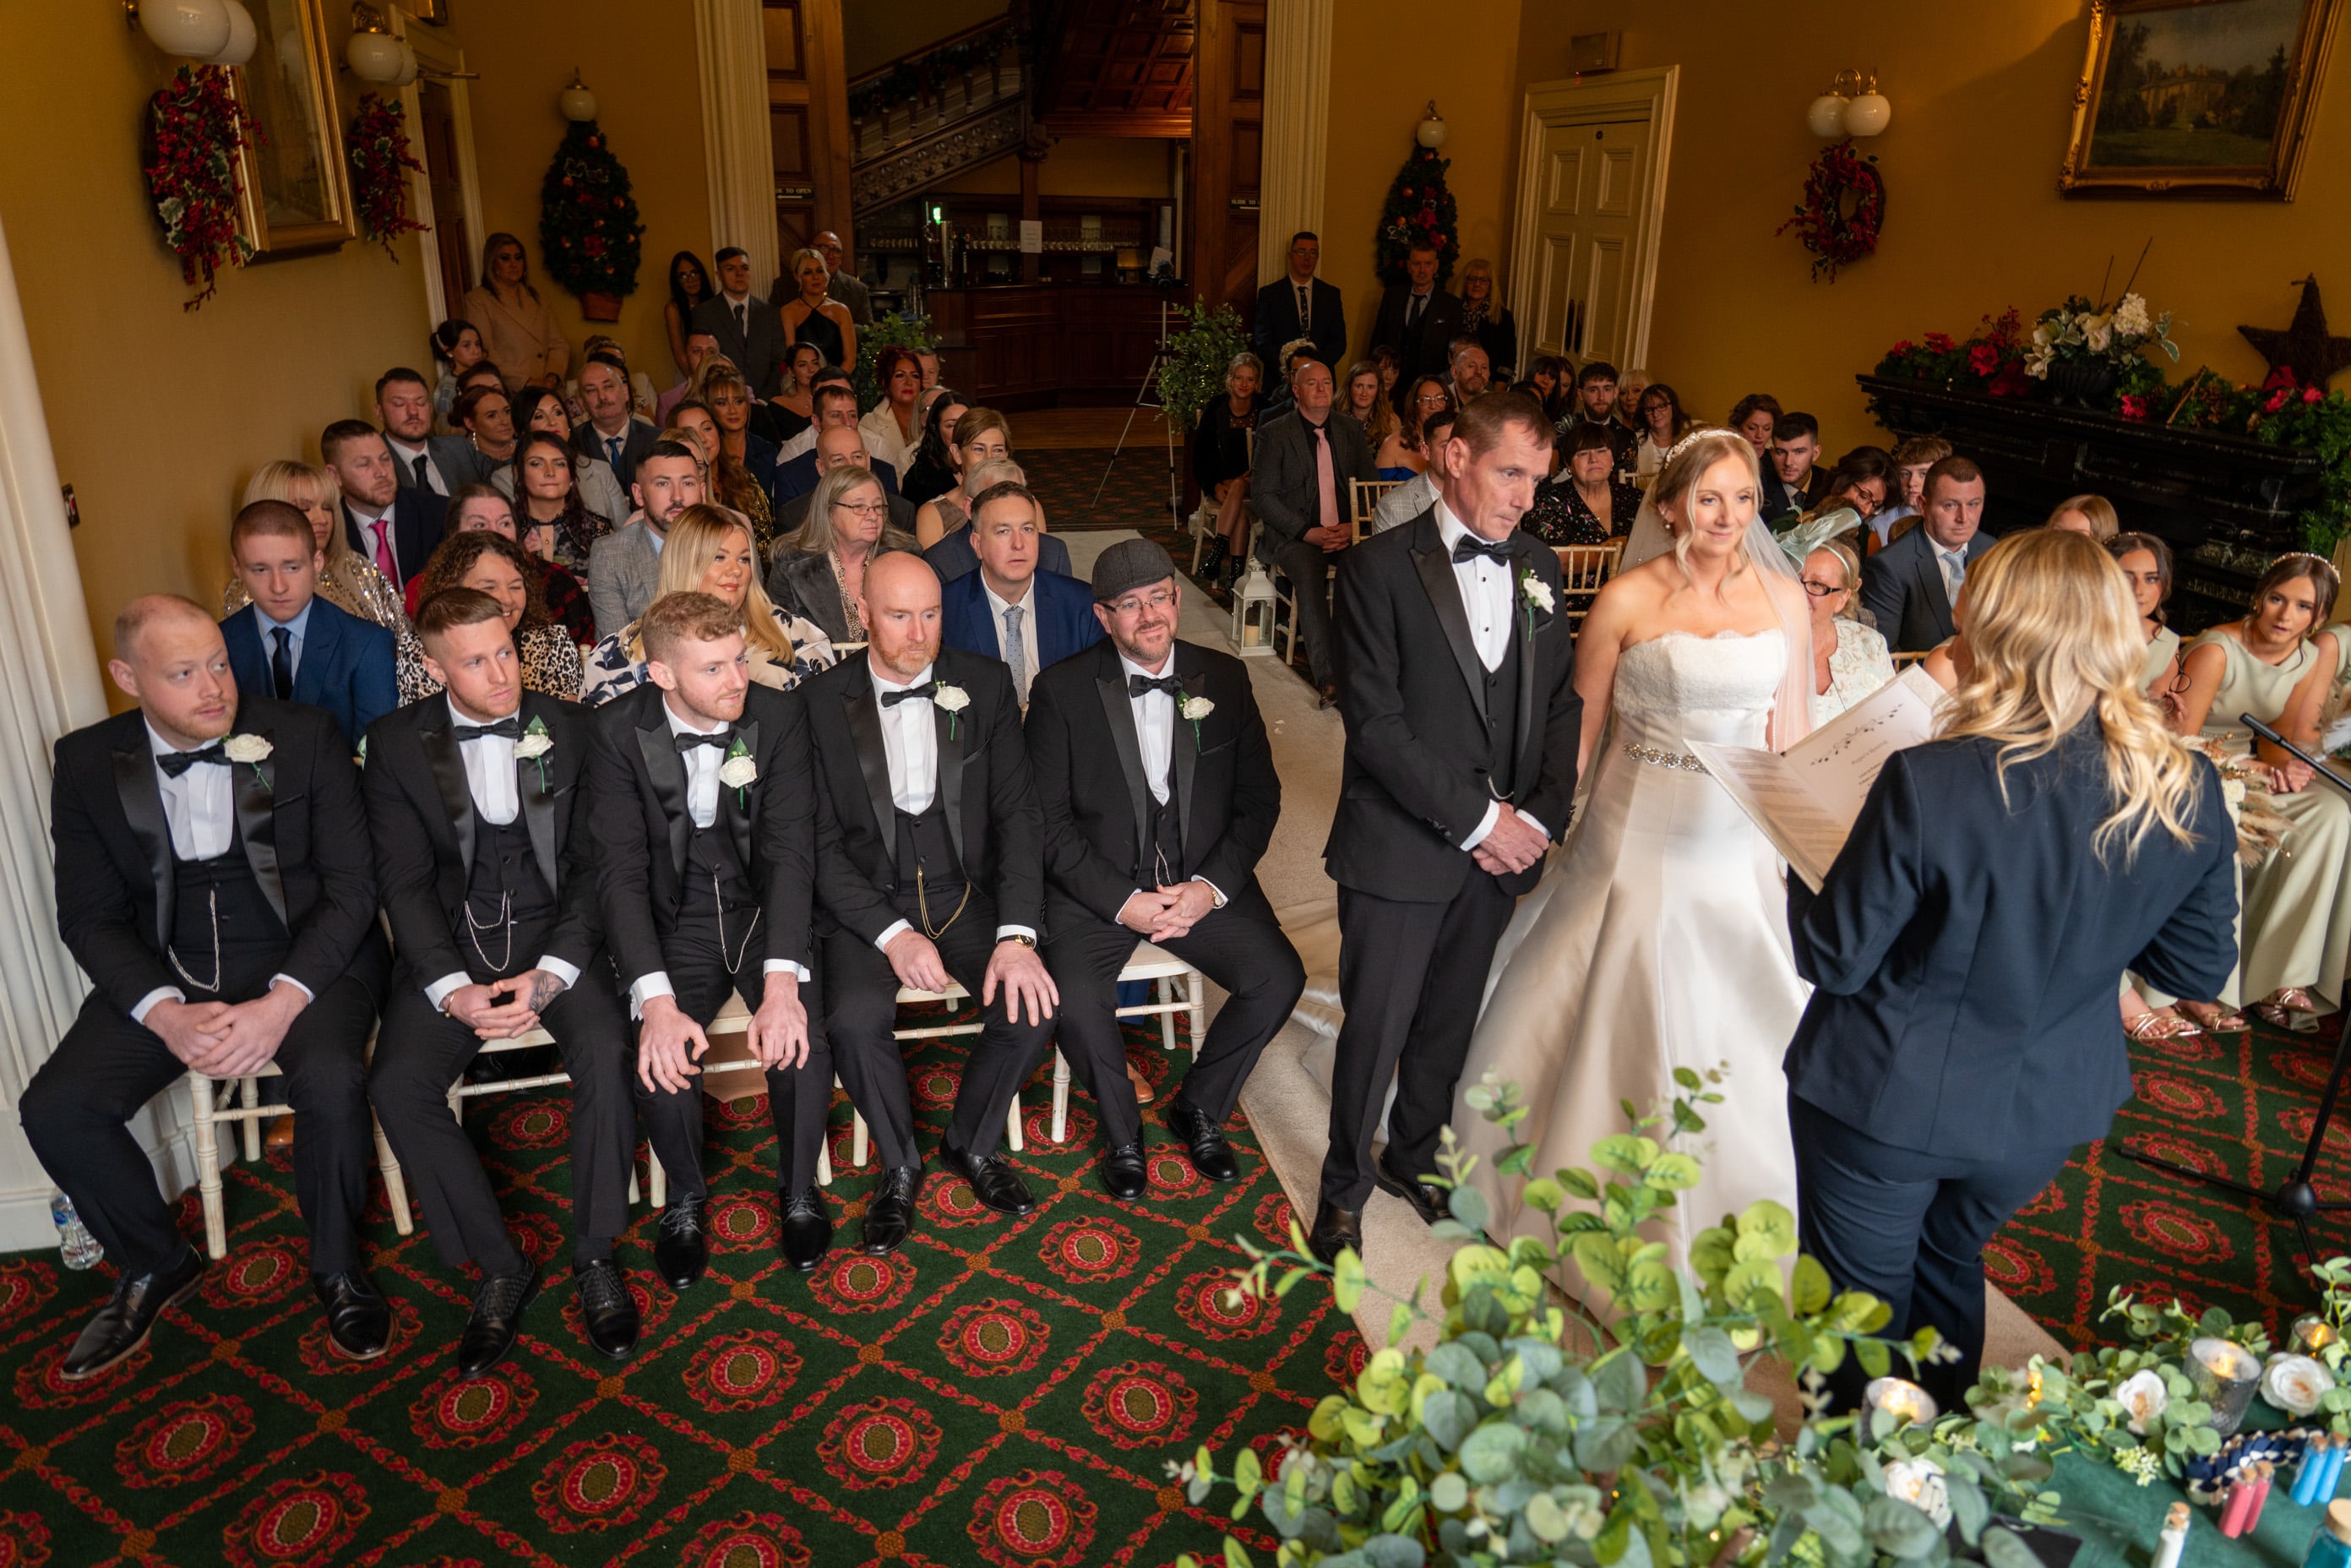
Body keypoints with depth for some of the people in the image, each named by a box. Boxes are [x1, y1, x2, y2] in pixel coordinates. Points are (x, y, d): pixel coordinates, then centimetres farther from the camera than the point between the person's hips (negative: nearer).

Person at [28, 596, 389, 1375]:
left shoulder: (305, 737, -7)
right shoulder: (89, 763, 0)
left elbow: (350, 886, -8)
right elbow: (90, 917, 1)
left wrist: (281, 1003, -22)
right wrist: (166, 1015, -17)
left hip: (301, 958, -3)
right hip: (164, 973, 3)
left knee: (330, 1080, -31)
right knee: (54, 1108, -16)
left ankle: (337, 1265, -3)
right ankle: (156, 1265, 13)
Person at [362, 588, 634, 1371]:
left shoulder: (569, 728, 0)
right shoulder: (396, 743, 1)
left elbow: (594, 864, -2)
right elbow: (405, 881, -2)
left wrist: (550, 974, -15)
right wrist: (452, 987, -16)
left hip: (555, 932, -1)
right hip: (451, 941, 1)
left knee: (607, 1051, -28)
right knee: (397, 1082, -23)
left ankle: (594, 1255, -9)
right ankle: (500, 1267, -6)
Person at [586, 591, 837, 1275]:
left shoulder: (779, 713, -10)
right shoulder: (618, 732, -11)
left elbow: (791, 850, -15)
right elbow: (621, 872, -15)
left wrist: (782, 983, -28)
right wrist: (658, 1000, -29)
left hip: (766, 909, 0)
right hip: (676, 923, 0)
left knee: (802, 1045, -24)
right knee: (664, 1062, -25)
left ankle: (799, 1191, 5)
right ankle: (686, 1201, 6)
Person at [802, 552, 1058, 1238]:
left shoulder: (985, 685, -1)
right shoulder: (822, 703, -5)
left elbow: (1018, 813, -3)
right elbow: (822, 844, -5)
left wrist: (1017, 935, -16)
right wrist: (892, 933, -19)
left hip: (969, 894, 2)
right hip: (868, 900, -1)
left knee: (1034, 1004, -23)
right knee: (855, 1018, -29)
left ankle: (970, 1144, 8)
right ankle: (900, 1166, 2)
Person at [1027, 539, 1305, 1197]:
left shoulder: (1224, 679, 4)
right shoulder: (1061, 691, -4)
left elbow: (1259, 797, 5)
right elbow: (1049, 819, -6)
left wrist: (1212, 885, -10)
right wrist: (1122, 901, -16)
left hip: (1204, 878, 3)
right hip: (1098, 883, -2)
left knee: (1279, 977, -18)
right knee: (1076, 1000, -28)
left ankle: (1199, 1110, 9)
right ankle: (1121, 1130, 4)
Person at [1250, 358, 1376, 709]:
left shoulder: (1351, 430, 16)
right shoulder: (1274, 434, 4)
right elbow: (1262, 496, -3)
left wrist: (1353, 527, -5)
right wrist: (1308, 532, -14)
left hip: (1345, 533, 3)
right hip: (1293, 535, -3)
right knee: (1308, 573, -35)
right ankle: (1327, 676, -39)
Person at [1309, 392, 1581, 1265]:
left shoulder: (1539, 569, 8)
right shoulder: (1381, 569, -10)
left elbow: (1564, 703, 8)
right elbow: (1375, 723, -16)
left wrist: (1538, 816, -6)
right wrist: (1475, 818, -16)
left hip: (1501, 847, 5)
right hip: (1399, 848, -5)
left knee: (1450, 1021, 19)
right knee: (1377, 1029, 5)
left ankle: (1415, 1156, 41)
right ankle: (1345, 1186, 28)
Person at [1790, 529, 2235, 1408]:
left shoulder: (1929, 784, -29)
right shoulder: (2188, 797, -14)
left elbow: (1835, 959, -19)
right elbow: (2200, 971, 0)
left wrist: (1803, 888, 0)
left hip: (1885, 1107, -5)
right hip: (2049, 1113, 6)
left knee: (1862, 1309, 17)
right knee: (1951, 1266, 31)